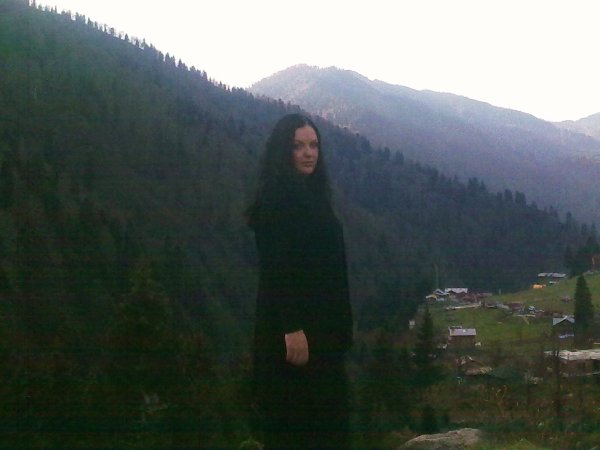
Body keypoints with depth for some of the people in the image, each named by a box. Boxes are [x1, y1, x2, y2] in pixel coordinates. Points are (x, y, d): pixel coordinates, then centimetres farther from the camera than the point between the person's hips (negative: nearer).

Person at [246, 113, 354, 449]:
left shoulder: (312, 195, 14)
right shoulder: (275, 198, -12)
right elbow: (275, 268, -19)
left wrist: (340, 327, 16)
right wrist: (291, 328, -25)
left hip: (322, 324, 9)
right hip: (292, 326, -9)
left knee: (326, 418, 13)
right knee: (294, 422, -5)